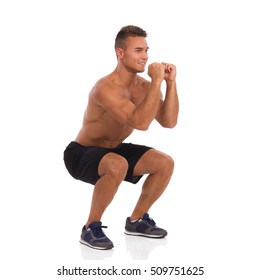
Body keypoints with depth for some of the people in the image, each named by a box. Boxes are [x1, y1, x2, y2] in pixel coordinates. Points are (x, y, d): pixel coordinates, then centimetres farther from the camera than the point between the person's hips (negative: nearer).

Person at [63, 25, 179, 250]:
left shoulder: (144, 86, -5)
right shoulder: (105, 88, -30)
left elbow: (169, 122, -12)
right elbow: (140, 123, -40)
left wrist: (170, 82, -20)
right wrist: (156, 82, -37)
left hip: (113, 149, 8)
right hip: (81, 154, -8)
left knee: (165, 163, -6)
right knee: (118, 166, -39)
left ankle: (136, 220, 12)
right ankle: (91, 228, -18)